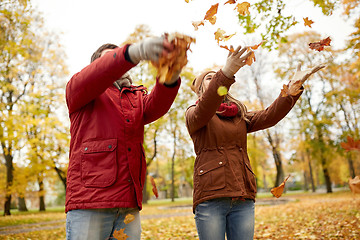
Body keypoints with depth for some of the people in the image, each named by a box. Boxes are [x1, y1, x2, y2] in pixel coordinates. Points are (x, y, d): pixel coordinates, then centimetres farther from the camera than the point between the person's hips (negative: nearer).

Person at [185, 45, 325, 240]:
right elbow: (203, 112, -17)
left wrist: (293, 88, -10)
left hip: (243, 197, 4)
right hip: (211, 196, -4)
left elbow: (268, 116, 5)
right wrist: (225, 74, -32)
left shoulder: (240, 116, 22)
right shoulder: (194, 114, 8)